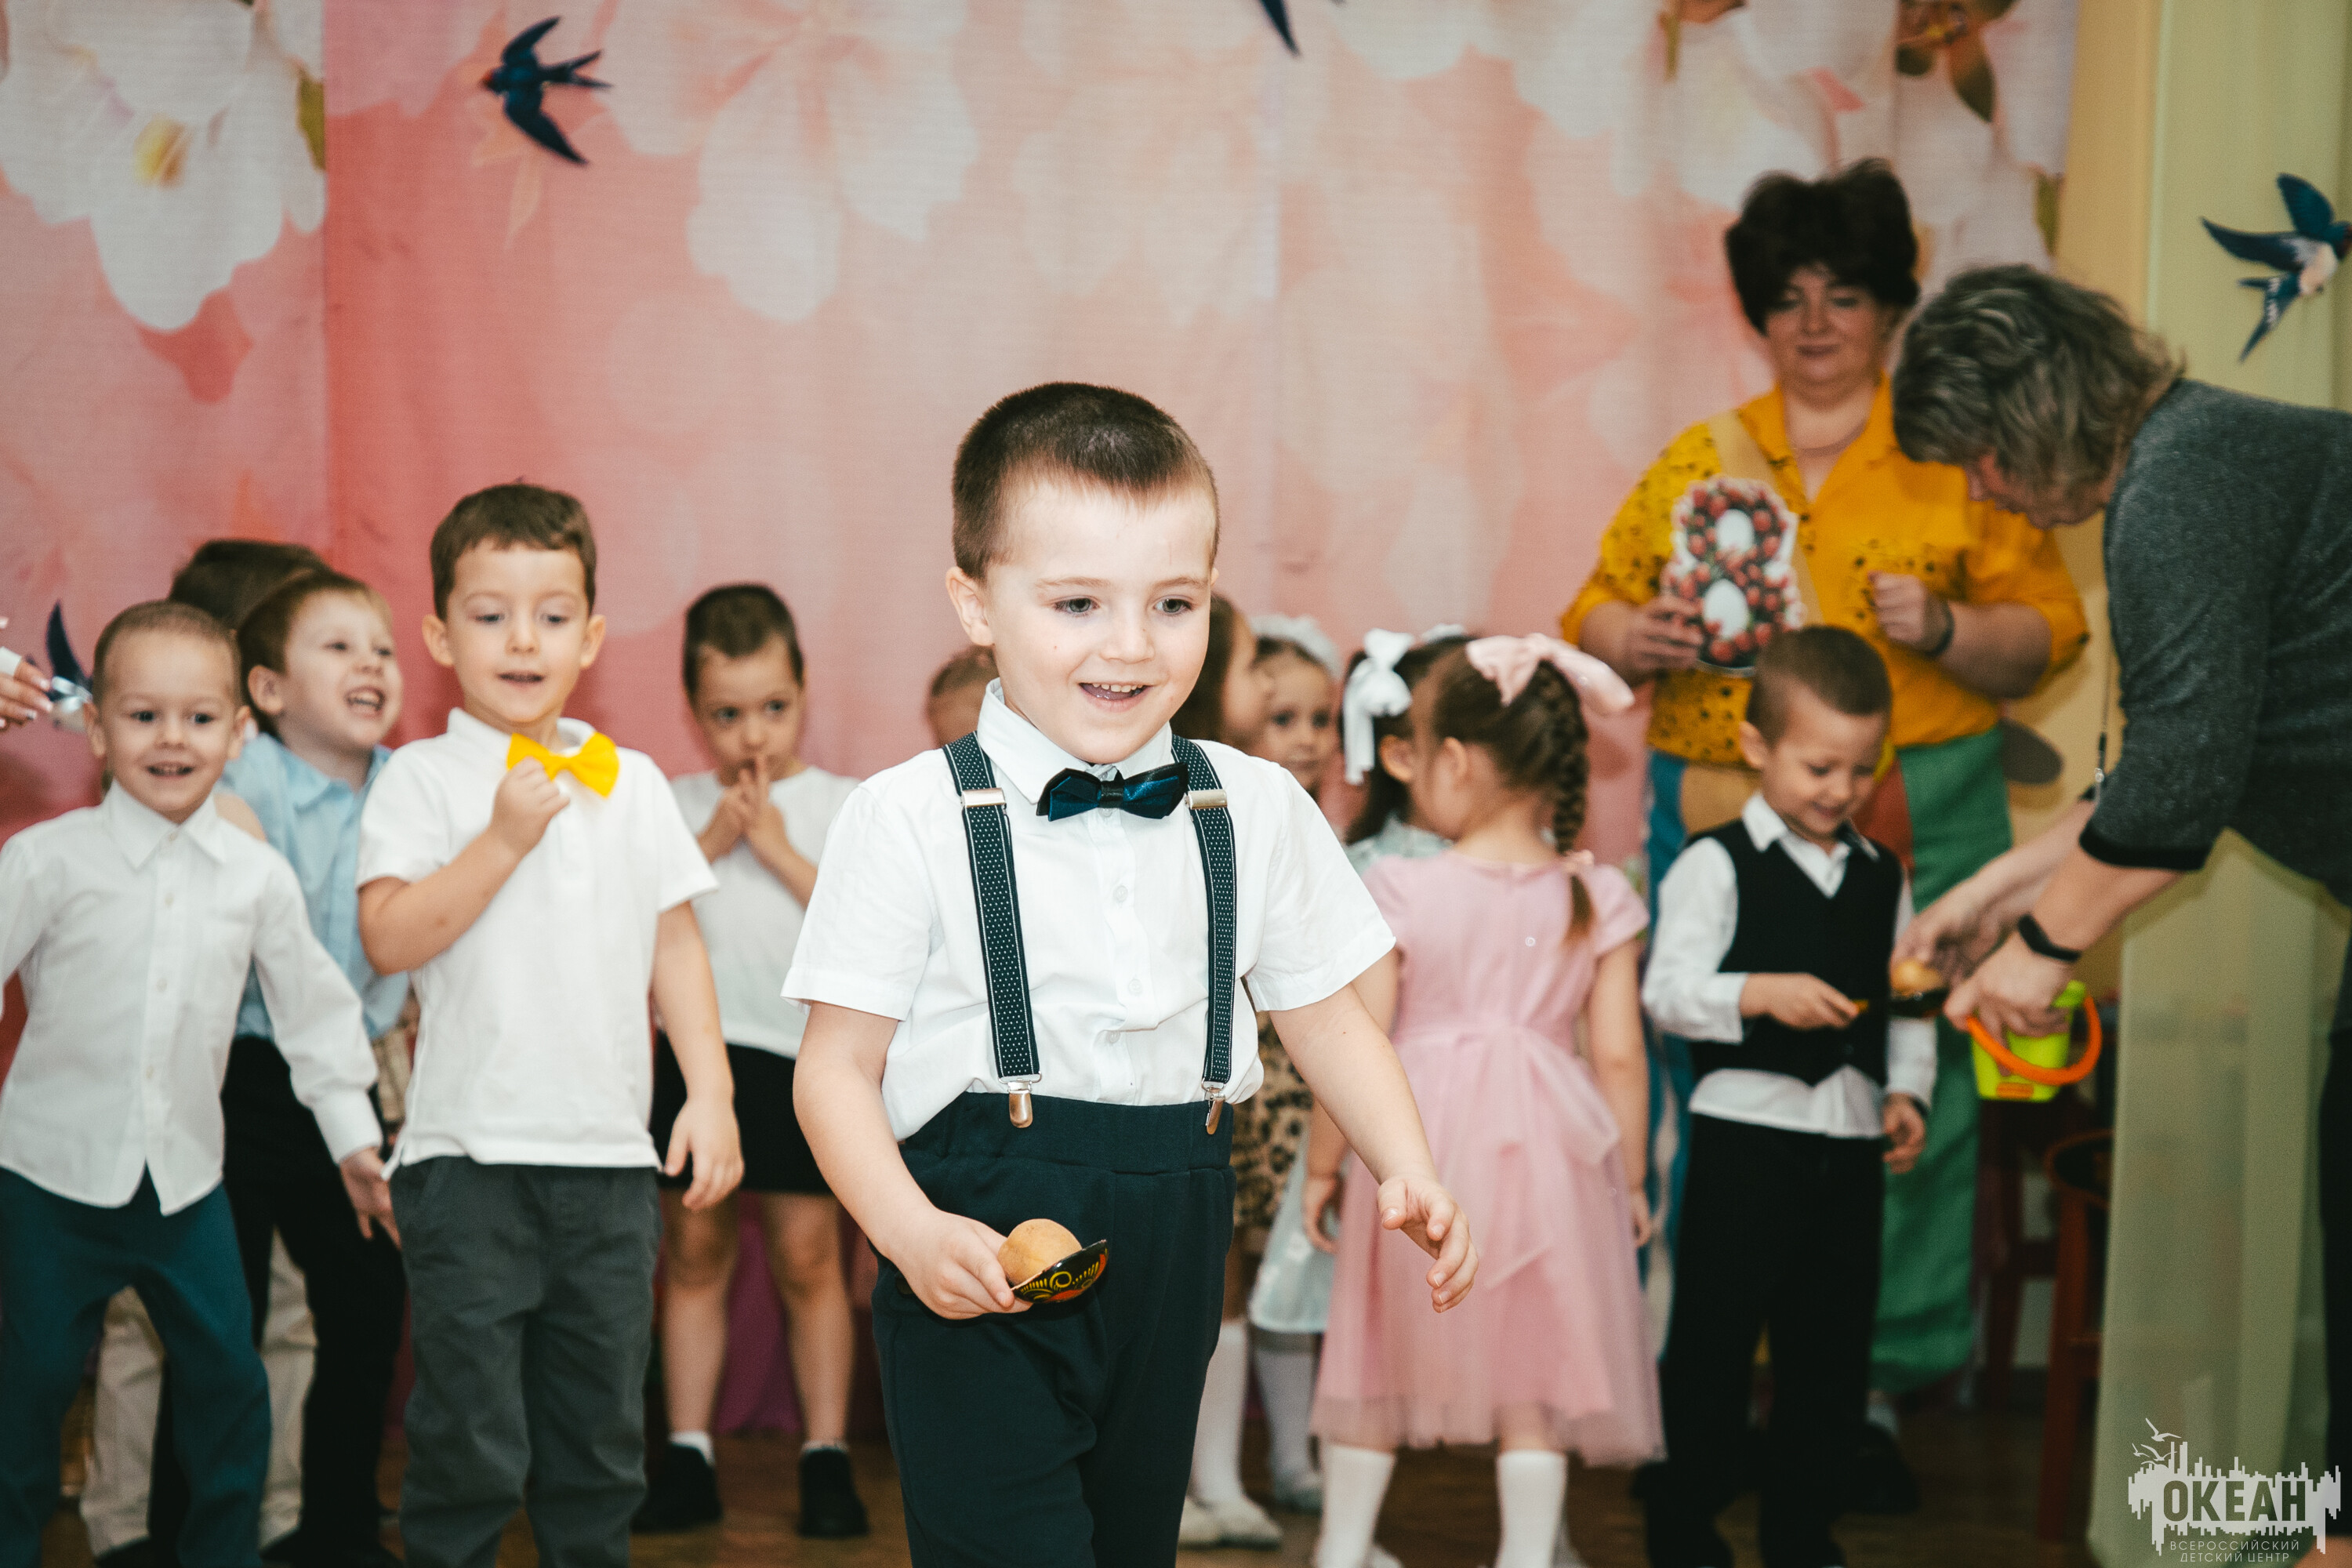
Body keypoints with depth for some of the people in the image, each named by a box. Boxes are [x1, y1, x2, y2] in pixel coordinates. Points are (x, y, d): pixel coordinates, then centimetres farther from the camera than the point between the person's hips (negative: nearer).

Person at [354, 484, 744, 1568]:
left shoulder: (632, 781, 10)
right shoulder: (423, 778, -3)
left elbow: (674, 947, 13)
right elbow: (389, 940, -13)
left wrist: (711, 1090, 6)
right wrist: (502, 840, -18)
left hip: (611, 1154, 4)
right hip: (470, 1153, -4)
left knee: (601, 1436, 12)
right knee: (469, 1436, -2)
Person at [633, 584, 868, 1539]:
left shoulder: (839, 805, 1)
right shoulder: (676, 806, 7)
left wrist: (779, 847, -14)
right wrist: (711, 840, -11)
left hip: (802, 1056, -2)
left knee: (807, 1256, 1)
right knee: (693, 1254, 7)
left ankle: (826, 1454, 8)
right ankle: (687, 1455, 13)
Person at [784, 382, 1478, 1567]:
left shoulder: (1258, 810, 4)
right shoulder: (910, 821, -8)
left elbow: (1325, 1018, 12)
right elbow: (837, 1068, -7)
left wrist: (1409, 1174, -4)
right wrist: (912, 1232, -23)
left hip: (1169, 1252, 4)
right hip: (983, 1258, -4)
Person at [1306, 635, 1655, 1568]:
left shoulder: (1400, 893, -10)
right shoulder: (1596, 899, -3)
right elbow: (1618, 1054, -3)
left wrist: (1323, 1165, 3)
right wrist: (1631, 1179, 9)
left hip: (1420, 1143, -1)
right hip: (1547, 1150, 1)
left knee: (1378, 1362, 13)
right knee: (1532, 1377, 8)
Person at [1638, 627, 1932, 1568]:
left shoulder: (1881, 876, 11)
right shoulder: (1718, 864, -5)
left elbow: (1906, 1001, 15)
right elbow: (1667, 991, -14)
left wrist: (1907, 1090, 0)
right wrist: (1763, 994, -27)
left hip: (1850, 1138, 5)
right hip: (1746, 1129, -5)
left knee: (1834, 1348, 11)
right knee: (1713, 1339, 1)